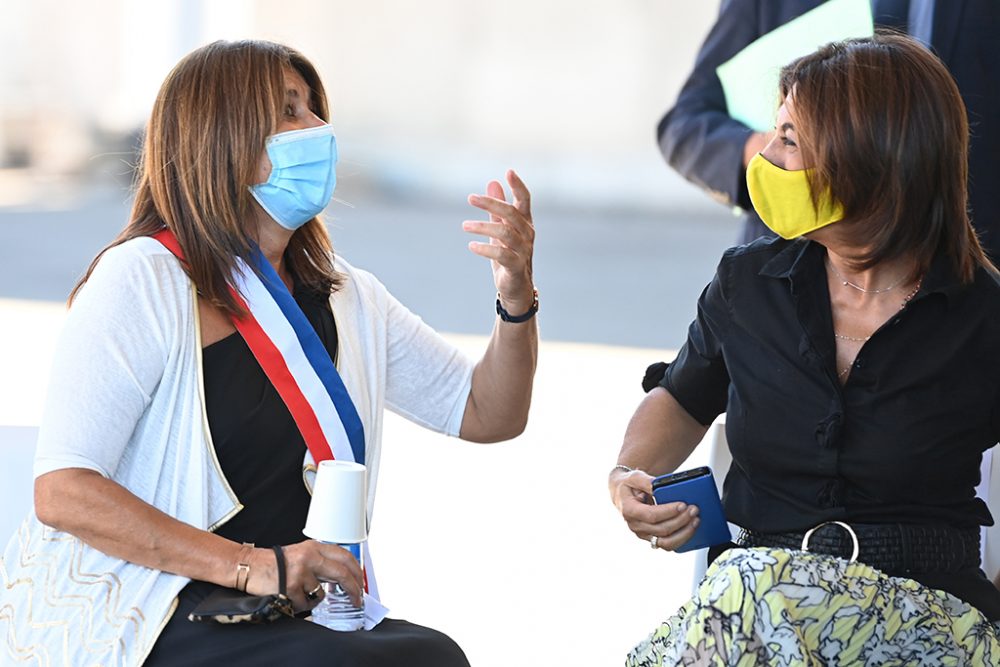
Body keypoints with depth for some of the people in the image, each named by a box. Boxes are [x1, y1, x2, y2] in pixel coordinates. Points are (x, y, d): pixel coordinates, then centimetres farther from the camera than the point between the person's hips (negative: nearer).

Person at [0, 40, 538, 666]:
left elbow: (488, 415, 19)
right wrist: (250, 566, -22)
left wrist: (517, 297, -1)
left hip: (294, 613, 6)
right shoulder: (143, 280, -7)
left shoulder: (343, 297, 13)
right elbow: (62, 493, -16)